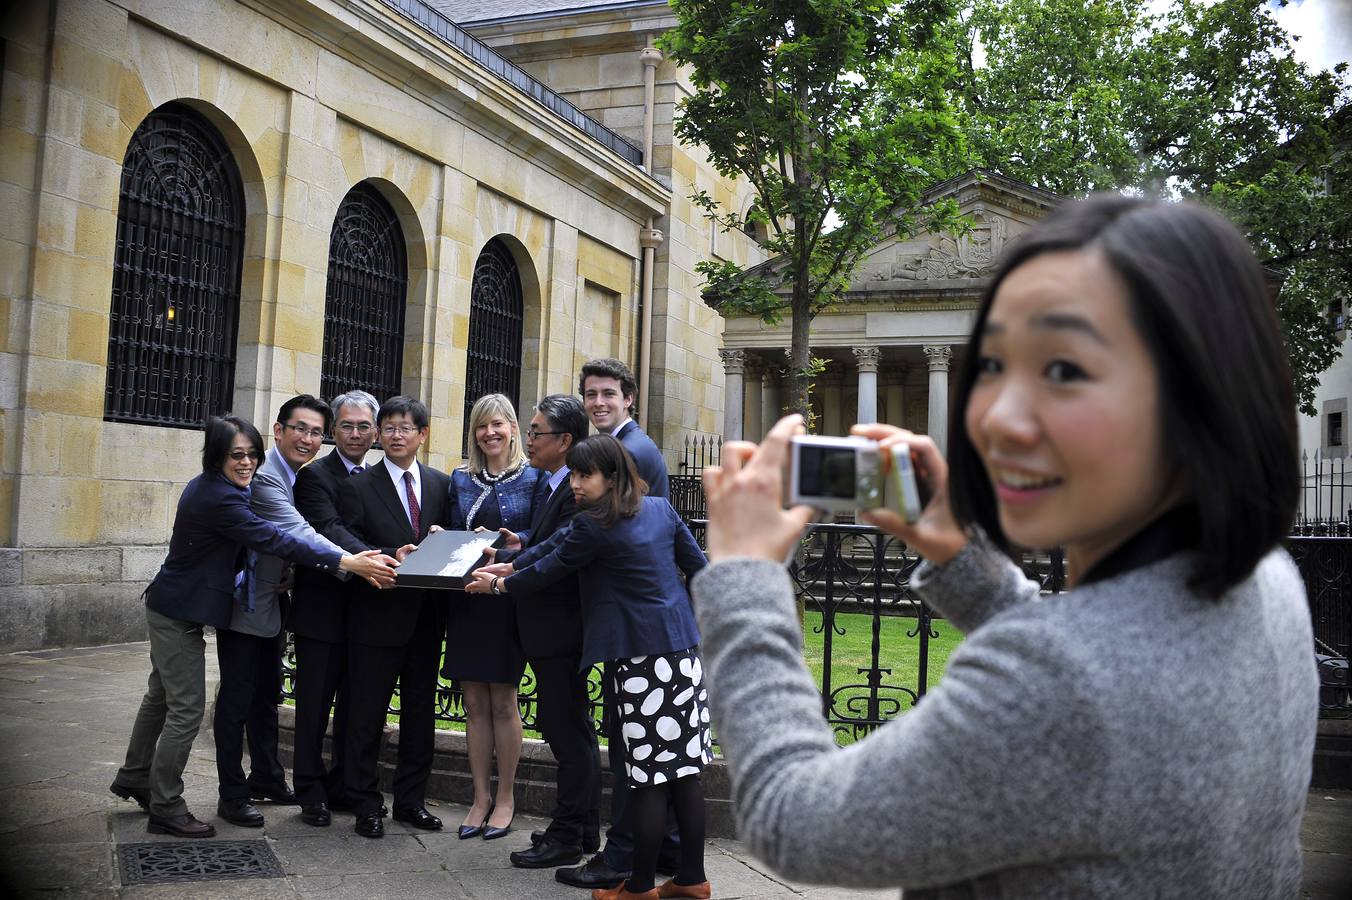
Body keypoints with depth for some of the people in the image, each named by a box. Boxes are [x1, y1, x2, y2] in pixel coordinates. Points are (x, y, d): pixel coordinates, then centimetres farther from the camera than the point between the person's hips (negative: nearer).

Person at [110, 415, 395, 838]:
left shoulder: (209, 488, 6)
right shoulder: (217, 498, -26)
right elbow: (273, 540, -33)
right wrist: (348, 562, -37)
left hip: (170, 608, 11)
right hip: (179, 613, -11)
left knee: (162, 696, 23)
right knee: (187, 711, -4)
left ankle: (135, 778, 40)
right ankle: (165, 807, 7)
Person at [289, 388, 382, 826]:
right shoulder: (315, 475, -9)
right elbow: (330, 531, -25)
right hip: (323, 608, -6)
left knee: (354, 704, 14)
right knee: (315, 704, 4)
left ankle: (343, 786, 27)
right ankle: (311, 792, 16)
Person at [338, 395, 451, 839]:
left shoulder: (441, 485, 9)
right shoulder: (358, 487, -3)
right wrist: (393, 556, -22)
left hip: (426, 617, 4)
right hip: (378, 617, -4)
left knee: (420, 712, 12)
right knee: (367, 715, 4)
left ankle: (411, 800, 24)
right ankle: (366, 805, 16)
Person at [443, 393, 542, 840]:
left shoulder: (532, 478, -2)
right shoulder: (460, 480, 10)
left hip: (509, 599, -4)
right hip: (466, 601, 4)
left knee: (503, 702, 3)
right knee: (475, 704, 8)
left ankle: (505, 798, 16)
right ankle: (481, 797, 18)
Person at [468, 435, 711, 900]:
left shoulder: (593, 526, -10)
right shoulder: (660, 508, 9)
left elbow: (549, 569, 1)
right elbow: (700, 568, 13)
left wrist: (498, 585, 17)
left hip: (640, 656, -7)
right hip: (685, 649, 7)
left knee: (648, 777, 1)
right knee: (684, 768, 10)